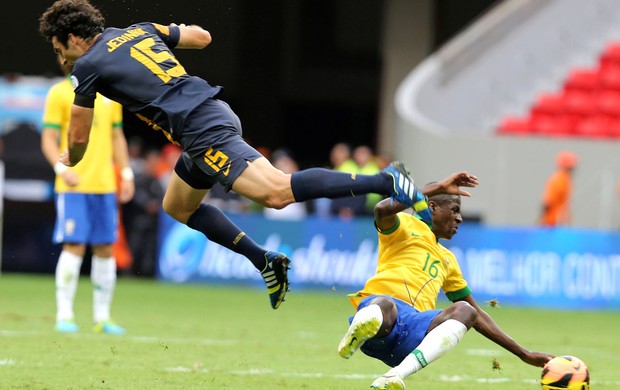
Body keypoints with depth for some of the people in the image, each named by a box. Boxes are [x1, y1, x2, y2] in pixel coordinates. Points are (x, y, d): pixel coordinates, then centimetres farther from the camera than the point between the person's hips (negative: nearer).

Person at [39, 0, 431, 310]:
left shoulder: (89, 66, 0)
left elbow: (79, 138, 9)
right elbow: (202, 36, 27)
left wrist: (70, 161, 33)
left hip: (202, 130, -10)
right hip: (214, 111, 10)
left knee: (276, 192, -20)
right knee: (177, 207, 22)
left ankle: (386, 182, -30)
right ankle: (266, 261, 13)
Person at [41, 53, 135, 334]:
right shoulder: (59, 93, 1)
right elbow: (48, 139, -3)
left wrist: (126, 174, 12)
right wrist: (61, 168, -18)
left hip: (105, 185, 5)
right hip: (73, 185, -5)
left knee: (105, 249, 4)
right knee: (74, 246, -10)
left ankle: (102, 317, 11)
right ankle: (64, 315, -3)